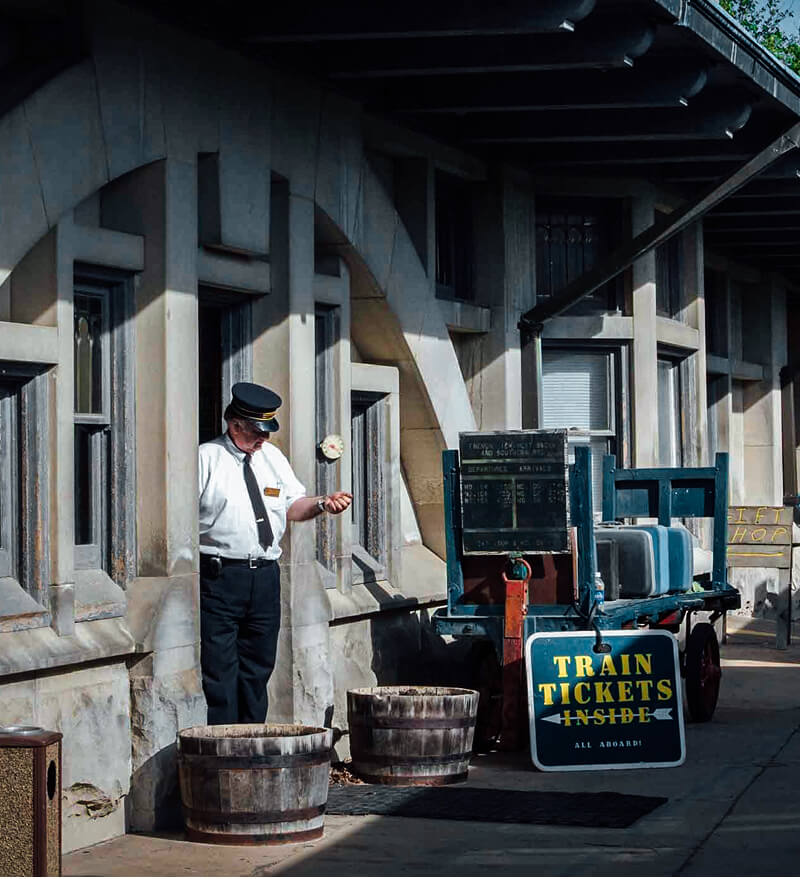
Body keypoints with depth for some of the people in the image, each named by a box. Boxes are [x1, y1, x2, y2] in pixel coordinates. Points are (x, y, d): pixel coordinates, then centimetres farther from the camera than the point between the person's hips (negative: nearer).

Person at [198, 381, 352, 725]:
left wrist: (323, 504, -6)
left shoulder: (273, 457, 15)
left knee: (259, 665, 12)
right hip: (219, 576, -6)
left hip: (265, 577, 6)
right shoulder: (206, 458, -3)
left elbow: (293, 506, 15)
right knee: (219, 670, -6)